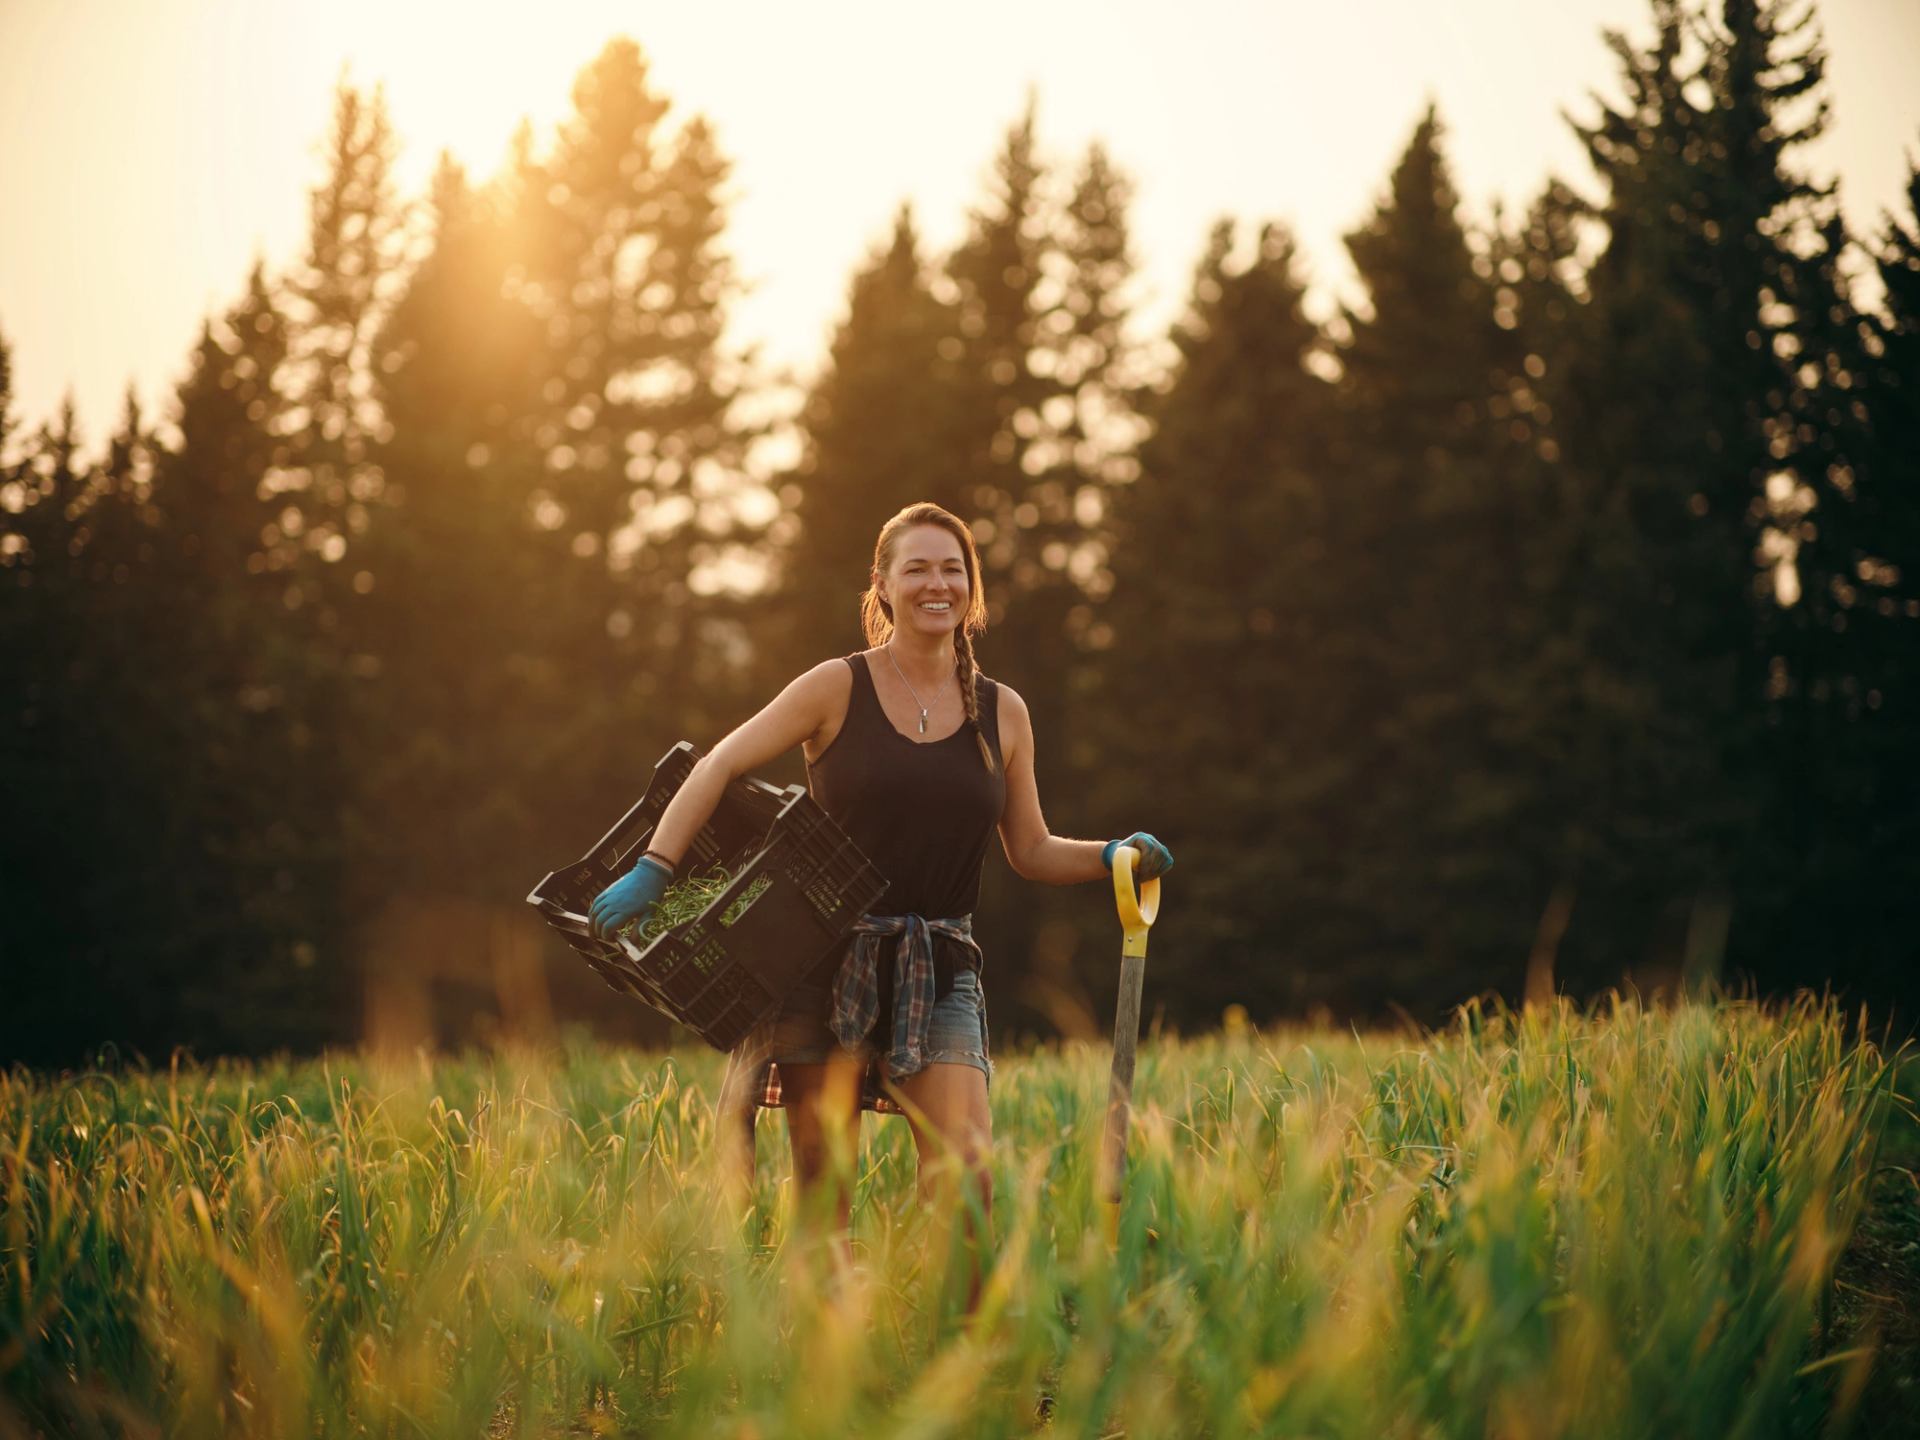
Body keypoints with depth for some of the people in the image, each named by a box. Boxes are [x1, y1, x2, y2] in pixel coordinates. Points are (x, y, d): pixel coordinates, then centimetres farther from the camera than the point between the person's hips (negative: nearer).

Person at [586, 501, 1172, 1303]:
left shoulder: (1002, 715, 9)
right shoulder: (839, 689, 0)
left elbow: (1031, 854, 15)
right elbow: (720, 767, 1)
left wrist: (1112, 858, -2)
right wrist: (654, 870, -9)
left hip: (939, 972, 2)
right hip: (830, 962, -2)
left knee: (965, 1170, -14)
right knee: (821, 1189, 0)